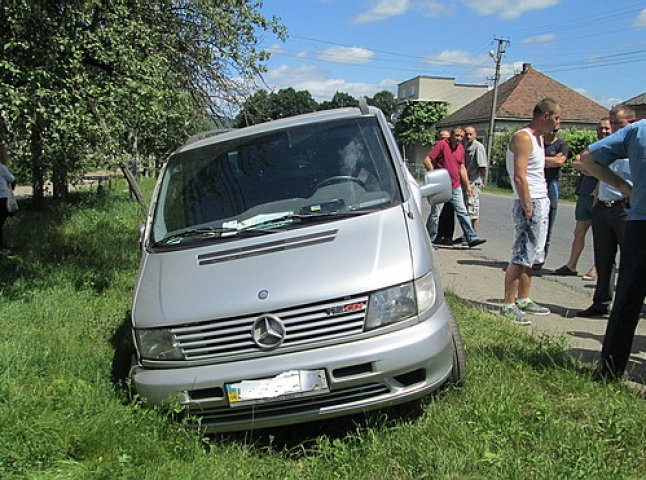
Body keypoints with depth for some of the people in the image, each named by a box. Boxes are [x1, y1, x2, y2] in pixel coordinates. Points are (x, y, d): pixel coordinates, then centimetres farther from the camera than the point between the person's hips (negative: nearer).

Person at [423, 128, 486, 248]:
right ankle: (428, 241, 11)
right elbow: (427, 160, -15)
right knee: (435, 214, 1)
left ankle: (472, 238, 8)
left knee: (462, 212, 6)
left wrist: (467, 184, 13)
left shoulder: (461, 148, 10)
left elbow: (462, 168, 17)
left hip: (456, 187, 6)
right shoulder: (442, 144, -10)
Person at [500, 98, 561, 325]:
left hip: (541, 203, 10)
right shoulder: (523, 138, -13)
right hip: (530, 204, -10)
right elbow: (519, 177, -21)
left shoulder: (538, 137, 18)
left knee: (530, 257, 15)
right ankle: (508, 306, -3)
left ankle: (523, 300, 24)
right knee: (520, 257, -8)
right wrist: (528, 208, -21)